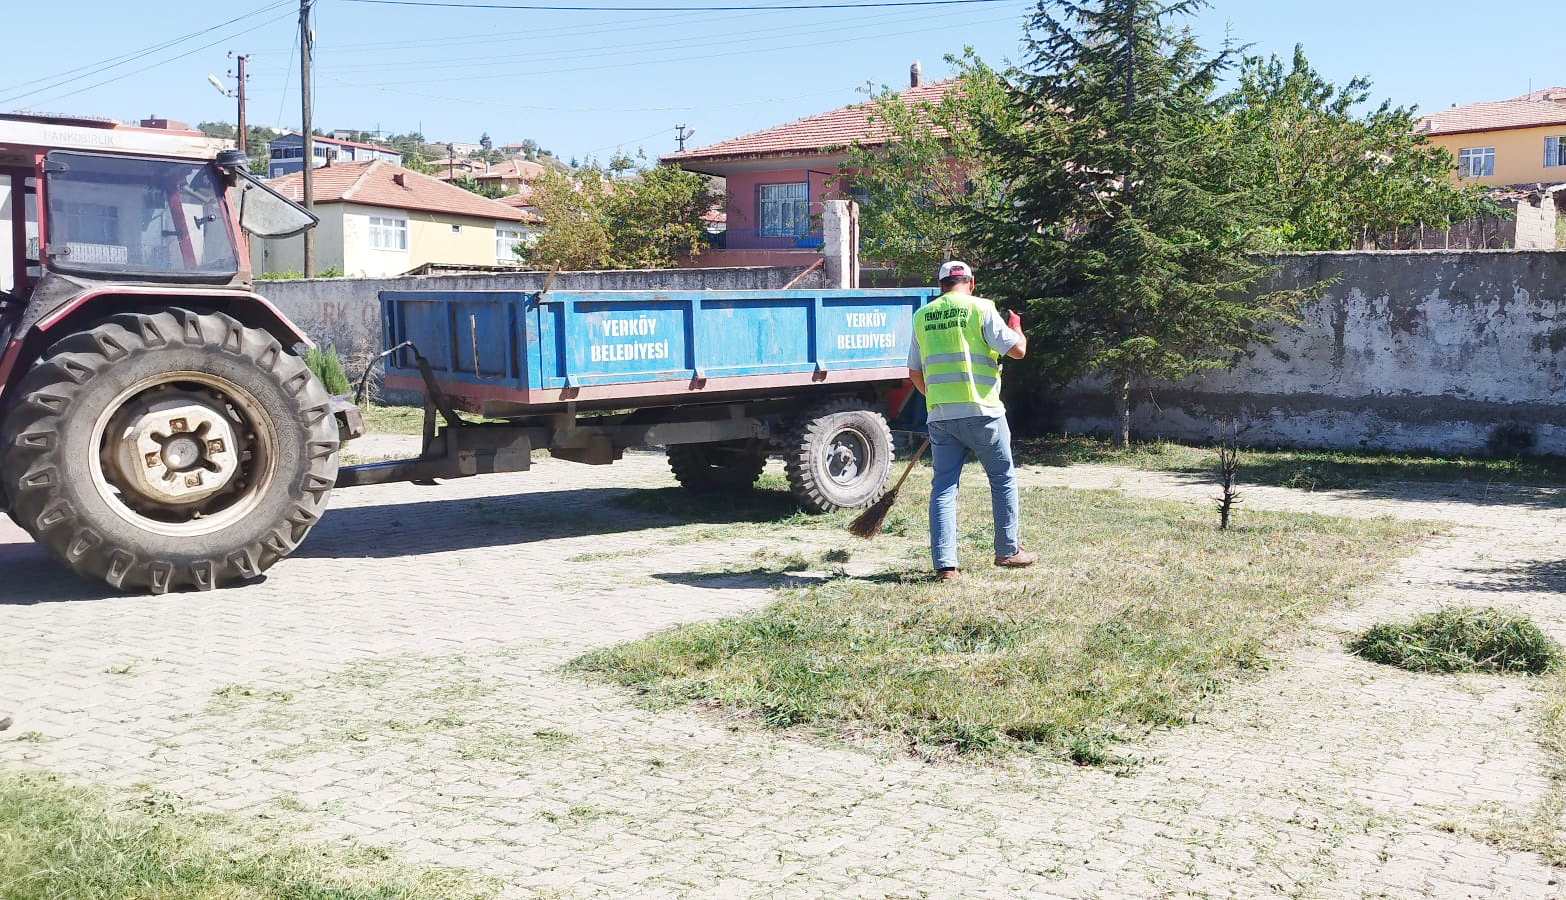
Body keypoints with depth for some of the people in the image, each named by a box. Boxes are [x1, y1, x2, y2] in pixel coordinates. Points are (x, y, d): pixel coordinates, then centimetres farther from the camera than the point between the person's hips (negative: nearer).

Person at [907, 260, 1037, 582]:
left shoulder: (922, 316, 10)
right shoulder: (980, 308, -3)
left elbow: (915, 372, 14)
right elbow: (1017, 350, -6)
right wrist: (1016, 328, 15)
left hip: (940, 415, 4)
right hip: (981, 411, -3)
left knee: (943, 487, 6)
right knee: (1004, 480, 14)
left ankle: (945, 564, 0)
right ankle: (1007, 551, 22)